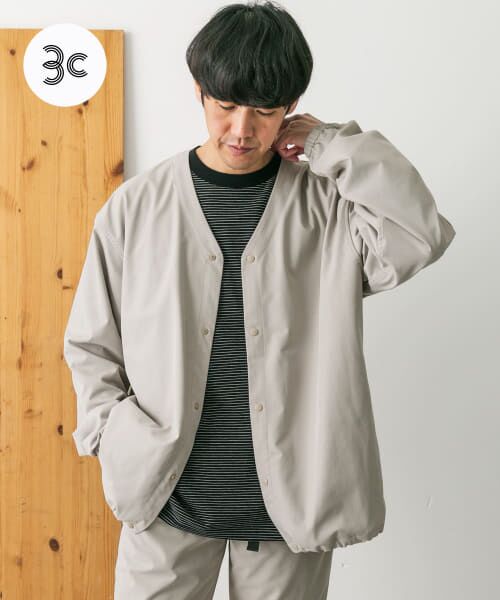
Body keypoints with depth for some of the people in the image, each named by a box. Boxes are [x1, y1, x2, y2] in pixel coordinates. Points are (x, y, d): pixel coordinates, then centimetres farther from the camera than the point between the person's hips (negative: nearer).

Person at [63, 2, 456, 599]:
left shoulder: (329, 200, -3)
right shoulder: (135, 207, -1)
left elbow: (421, 235, -23)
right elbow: (90, 343, 6)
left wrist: (329, 141, -14)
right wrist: (116, 437, -8)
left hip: (290, 499, 0)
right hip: (168, 494, 1)